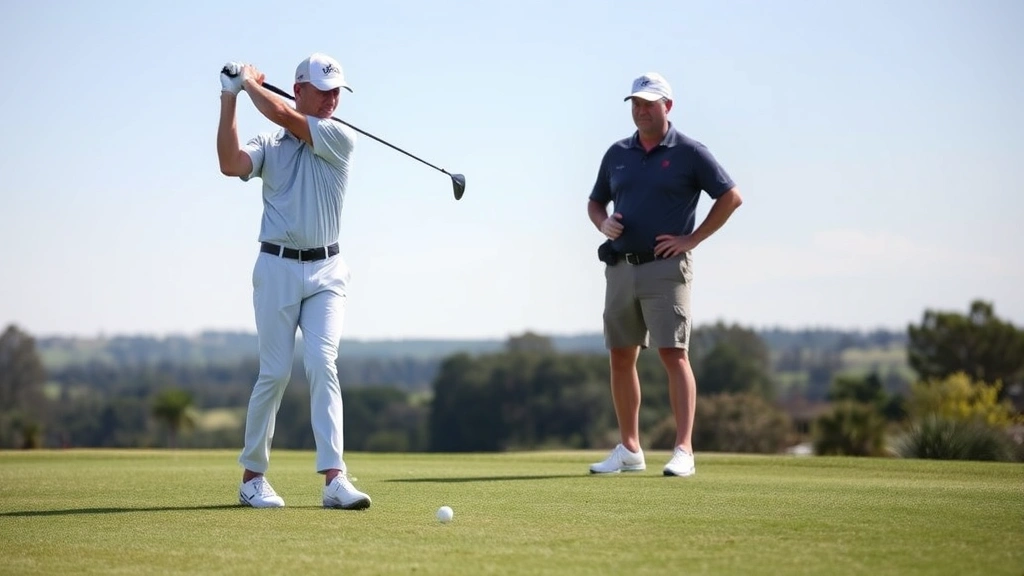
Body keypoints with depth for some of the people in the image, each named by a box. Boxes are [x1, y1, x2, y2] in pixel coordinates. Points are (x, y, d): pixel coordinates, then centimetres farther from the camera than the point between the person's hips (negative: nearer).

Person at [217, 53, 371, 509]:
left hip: (326, 271, 0)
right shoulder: (270, 145, 5)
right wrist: (229, 99, -14)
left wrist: (251, 83, 2)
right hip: (278, 268, 0)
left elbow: (284, 117, -11)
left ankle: (334, 479, -18)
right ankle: (253, 476, 11)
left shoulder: (340, 138, 2)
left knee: (322, 364, -12)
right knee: (275, 372, -1)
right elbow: (231, 164, -15)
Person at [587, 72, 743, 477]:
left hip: (664, 267, -6)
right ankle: (629, 449, 15)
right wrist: (604, 223, -1)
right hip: (620, 266, 6)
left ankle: (683, 451, -14)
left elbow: (731, 197, -4)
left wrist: (692, 239, -7)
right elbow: (595, 202, 22)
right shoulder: (617, 154, 12)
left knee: (673, 354, -12)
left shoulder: (688, 152, -3)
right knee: (621, 357, 6)